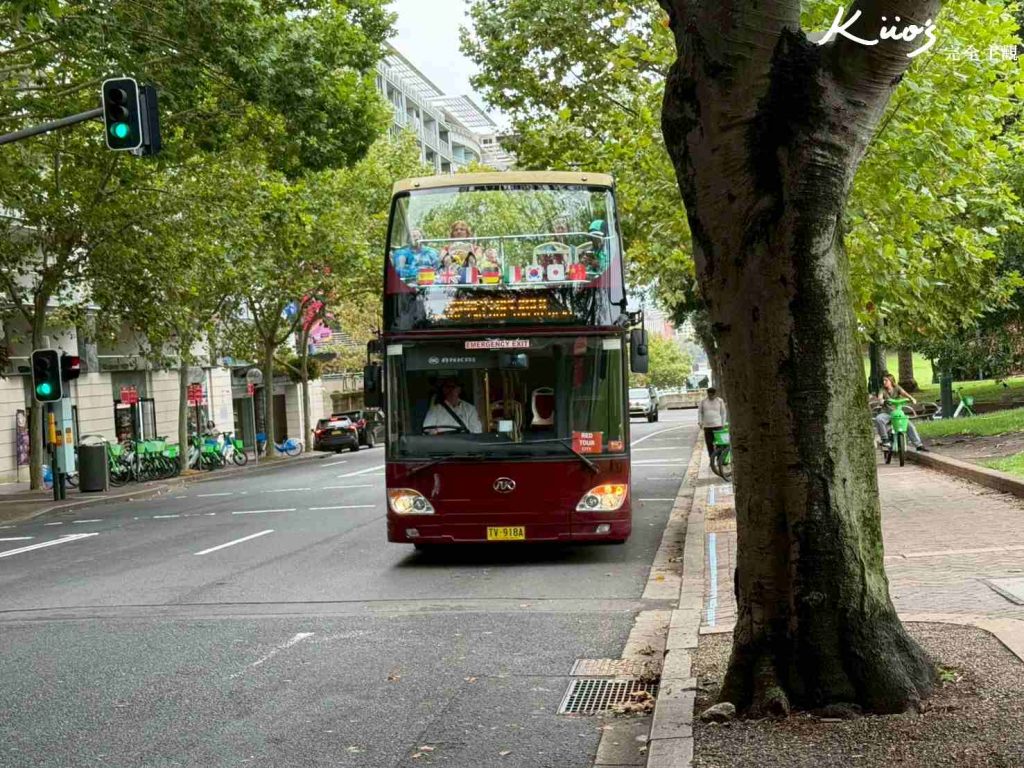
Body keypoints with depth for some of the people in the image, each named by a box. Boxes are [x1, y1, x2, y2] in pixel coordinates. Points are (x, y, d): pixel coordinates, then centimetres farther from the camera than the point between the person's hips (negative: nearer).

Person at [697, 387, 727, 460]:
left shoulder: (720, 401, 3)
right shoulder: (703, 401, 7)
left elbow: (723, 413, 7)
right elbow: (700, 412, 13)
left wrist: (723, 424, 3)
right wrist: (700, 422, 1)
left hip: (717, 425, -2)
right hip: (707, 426, 2)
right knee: (709, 443, 1)